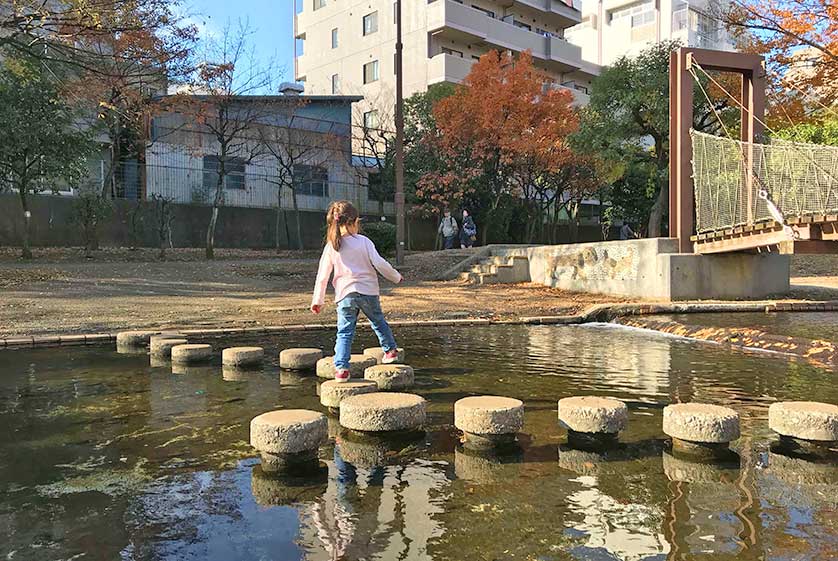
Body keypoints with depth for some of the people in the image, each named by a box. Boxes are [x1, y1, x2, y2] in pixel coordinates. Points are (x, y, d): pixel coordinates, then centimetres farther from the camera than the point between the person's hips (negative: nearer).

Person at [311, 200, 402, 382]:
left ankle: (341, 367, -9)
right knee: (378, 321, 23)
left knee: (344, 332, 2)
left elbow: (322, 275, 3)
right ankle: (390, 350, 37)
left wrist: (317, 300, 11)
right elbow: (379, 263, -7)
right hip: (368, 291, 0)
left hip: (345, 294, 0)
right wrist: (396, 277, 9)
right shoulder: (364, 241, -4)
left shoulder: (331, 246, 1)